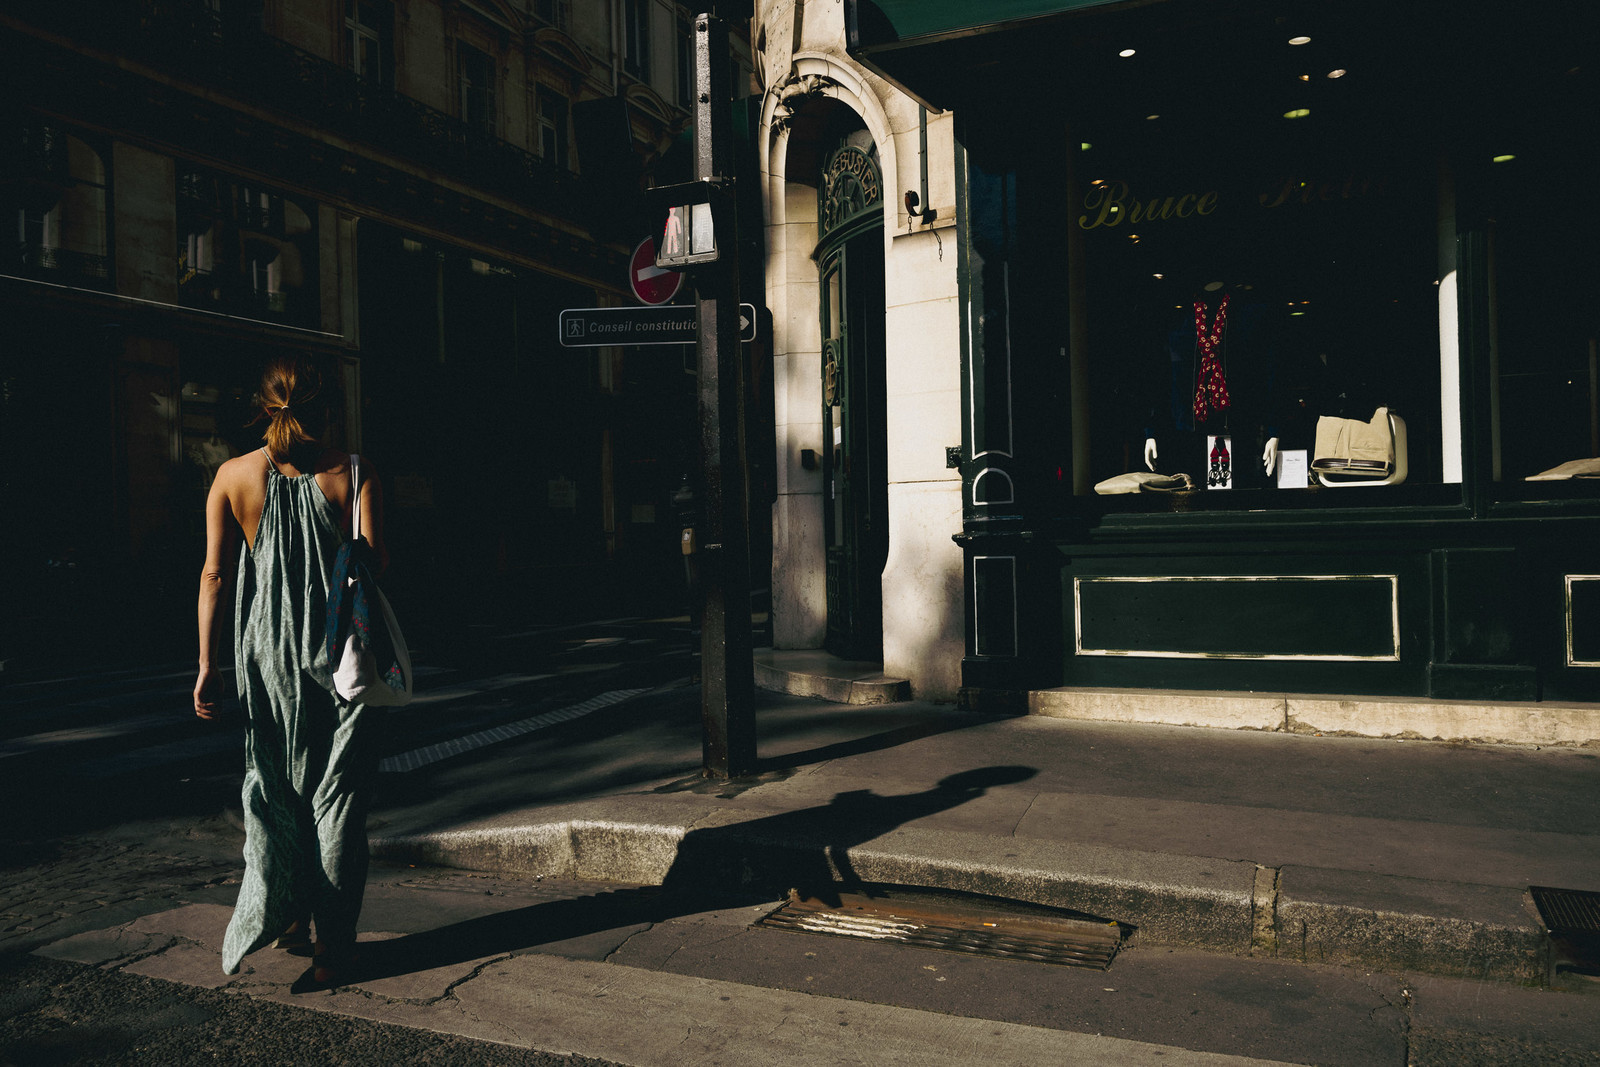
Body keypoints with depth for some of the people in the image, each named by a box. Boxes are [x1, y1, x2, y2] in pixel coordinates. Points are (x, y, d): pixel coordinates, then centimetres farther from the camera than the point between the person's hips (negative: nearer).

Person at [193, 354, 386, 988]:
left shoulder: (233, 476, 2)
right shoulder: (353, 473, -5)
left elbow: (214, 574, 0)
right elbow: (374, 562, -13)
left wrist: (207, 666, 3)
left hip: (267, 649, 2)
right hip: (338, 650, -2)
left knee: (274, 790, 18)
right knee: (337, 794, 7)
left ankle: (289, 919, 25)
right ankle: (332, 943, 10)